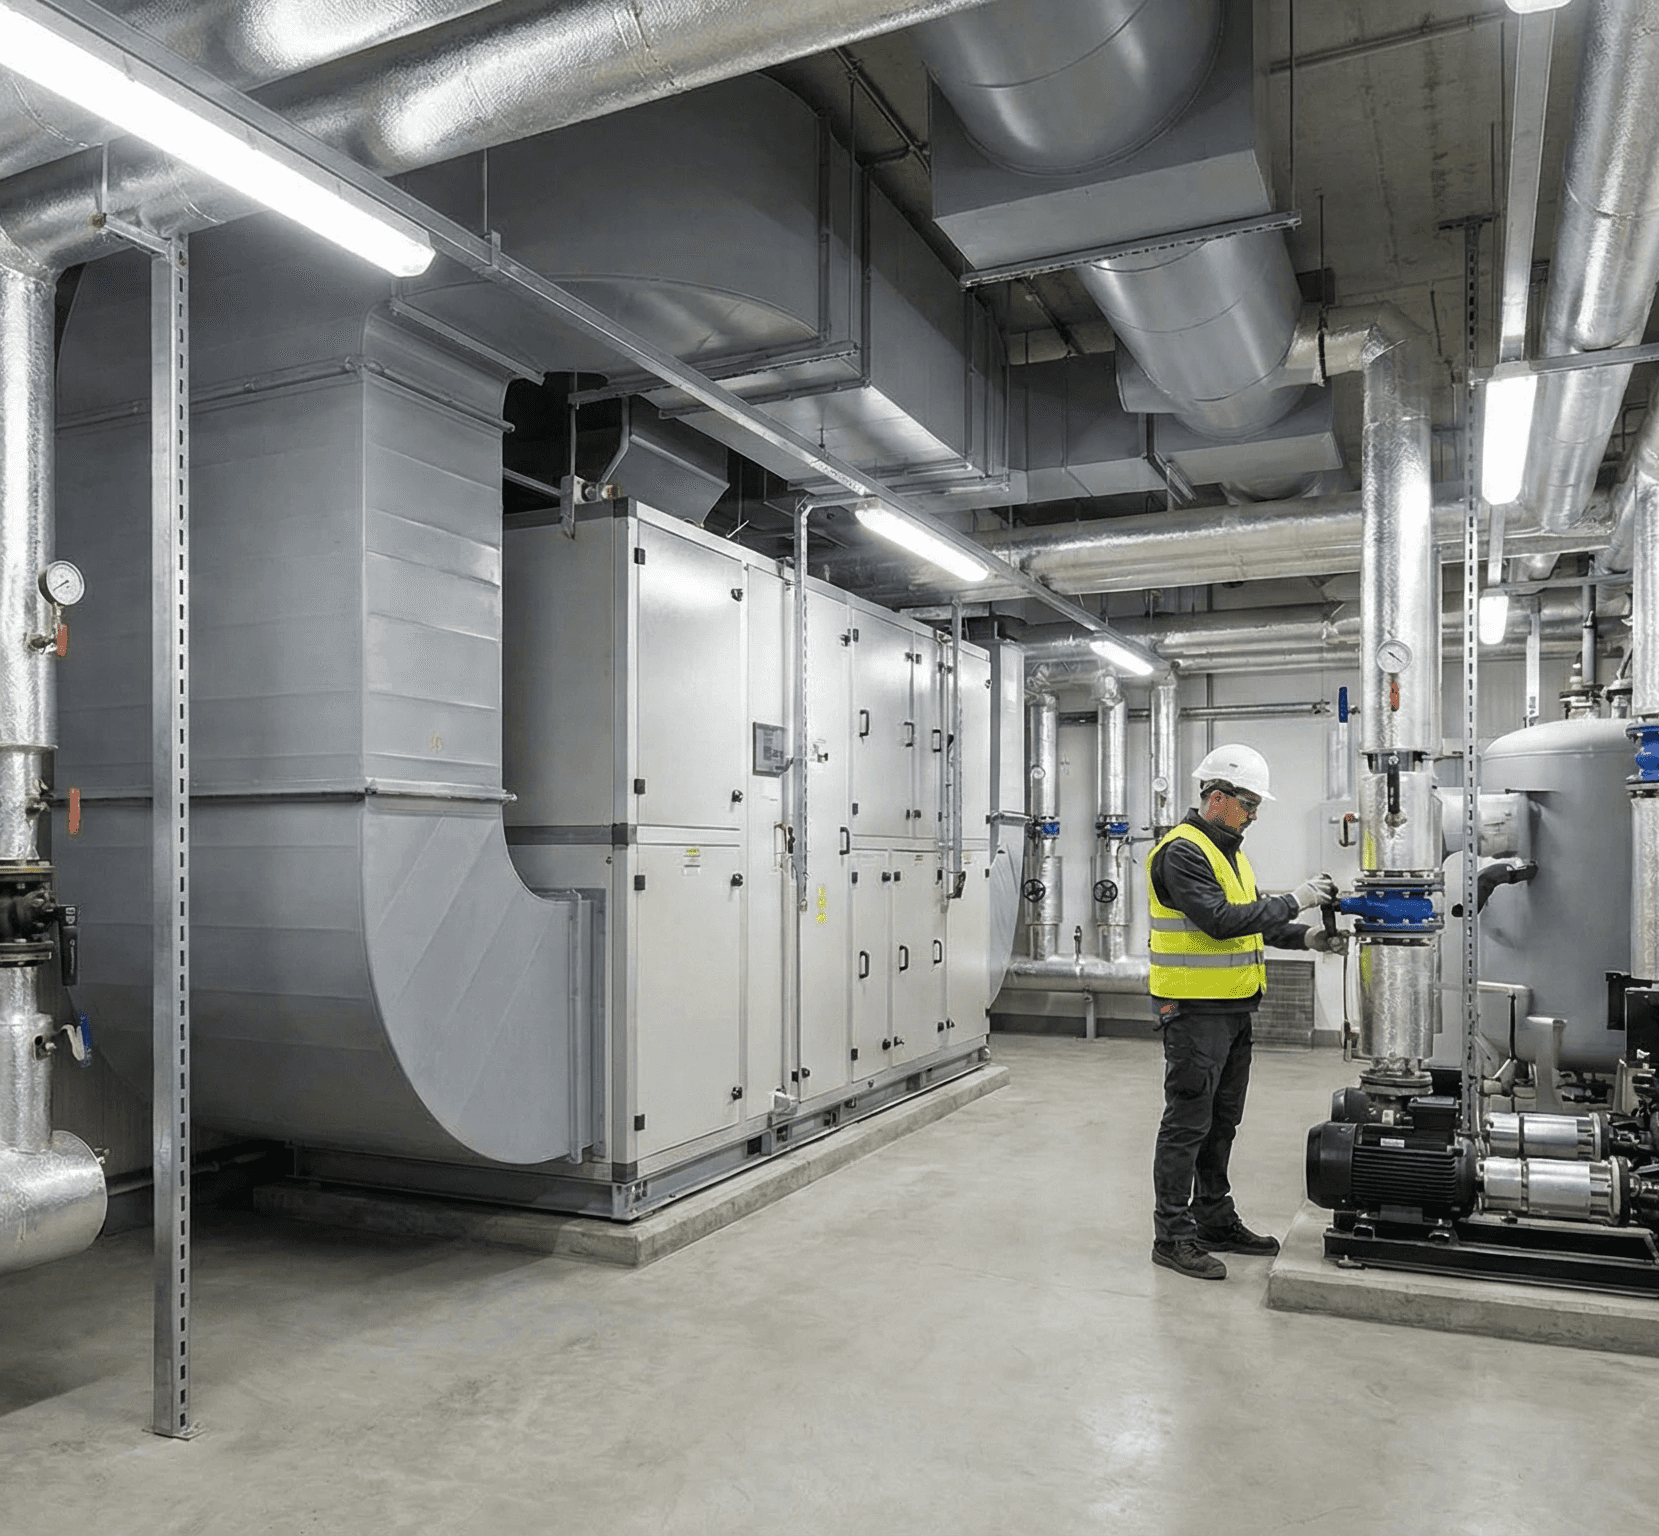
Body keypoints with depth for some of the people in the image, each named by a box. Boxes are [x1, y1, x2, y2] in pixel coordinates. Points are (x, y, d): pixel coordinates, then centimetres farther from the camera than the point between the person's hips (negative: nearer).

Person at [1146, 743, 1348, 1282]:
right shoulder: (1182, 852, -16)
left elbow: (1251, 919, 21)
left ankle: (1214, 1220, 29)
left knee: (1222, 1121, 17)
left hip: (1234, 1009, 10)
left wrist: (1305, 937, 7)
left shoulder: (1229, 850, 16)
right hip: (1194, 1010, -10)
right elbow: (1222, 920, -25)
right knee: (1187, 1123, -3)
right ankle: (1173, 1235, 6)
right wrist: (1293, 901, -21)